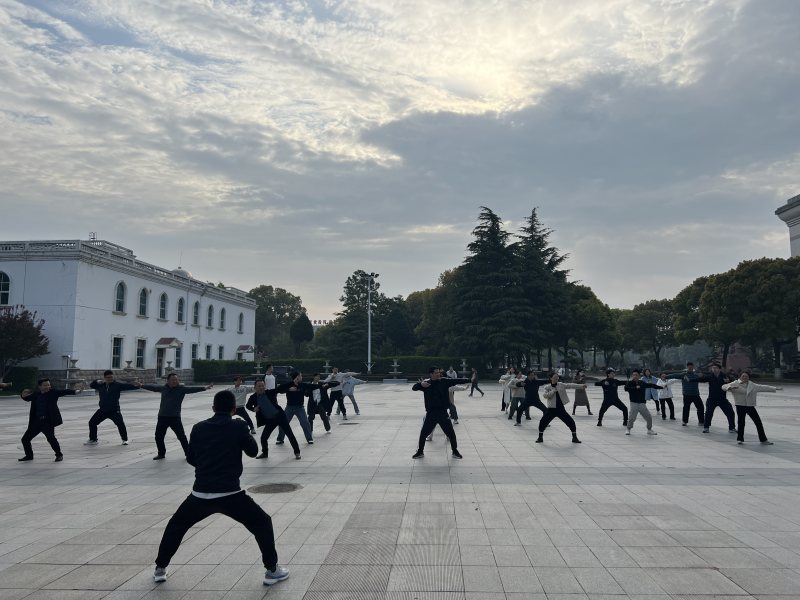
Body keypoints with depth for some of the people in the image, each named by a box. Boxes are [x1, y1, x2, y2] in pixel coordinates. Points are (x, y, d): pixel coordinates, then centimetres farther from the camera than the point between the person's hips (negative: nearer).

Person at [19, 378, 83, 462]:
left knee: (51, 438, -19)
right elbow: (26, 398, 24)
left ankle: (59, 454, 0)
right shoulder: (35, 394, 8)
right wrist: (23, 395, 0)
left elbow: (64, 392, -16)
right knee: (25, 439, 11)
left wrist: (75, 391, -32)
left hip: (48, 421, -5)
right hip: (36, 421, 5)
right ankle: (29, 455, 34)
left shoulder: (53, 392, -3)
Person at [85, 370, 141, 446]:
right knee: (92, 422, 8)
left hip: (114, 410, -4)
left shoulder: (117, 385, -8)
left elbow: (127, 386, -18)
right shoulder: (101, 385, 4)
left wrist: (136, 386, -36)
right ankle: (93, 440, 27)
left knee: (120, 424, -15)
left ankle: (125, 439, 4)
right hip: (102, 410, 4)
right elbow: (91, 385, 12)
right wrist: (97, 381, -10)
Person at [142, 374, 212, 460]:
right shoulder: (163, 388, 7)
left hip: (175, 417, -4)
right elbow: (153, 387, 23)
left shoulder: (181, 389, -4)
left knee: (182, 437, -4)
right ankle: (161, 454, 33)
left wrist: (204, 387, -31)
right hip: (162, 417, 4)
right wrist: (142, 386, 35)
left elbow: (192, 389, -17)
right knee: (158, 437, 12)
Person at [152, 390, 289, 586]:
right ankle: (272, 570, 14)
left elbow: (191, 459, 18)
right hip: (229, 494, -3)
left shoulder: (199, 428, 6)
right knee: (262, 523, 15)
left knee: (176, 525, 32)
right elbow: (253, 451, 9)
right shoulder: (238, 426, -5)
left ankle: (160, 569, 37)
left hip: (200, 494, 3)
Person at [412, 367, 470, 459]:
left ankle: (455, 451, 27)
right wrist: (421, 384, -31)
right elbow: (414, 388, -10)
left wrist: (470, 380, -9)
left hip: (443, 413, 1)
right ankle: (420, 452, 25)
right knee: (423, 433, 6)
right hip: (431, 413, -1)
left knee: (451, 433, 7)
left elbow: (457, 381, -4)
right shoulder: (426, 383, -3)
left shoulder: (444, 382, -1)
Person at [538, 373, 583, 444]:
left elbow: (570, 385, 0)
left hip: (561, 409, 2)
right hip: (552, 409, -2)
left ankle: (574, 437, 18)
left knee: (571, 422, 0)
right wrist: (553, 391, -20)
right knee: (543, 422, -10)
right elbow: (545, 395, -16)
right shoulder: (547, 387, -2)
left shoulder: (561, 385, 5)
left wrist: (581, 385, -7)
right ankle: (540, 437, 9)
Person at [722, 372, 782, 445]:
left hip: (750, 406, 4)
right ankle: (740, 439, 13)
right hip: (740, 406, -4)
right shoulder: (735, 384, -6)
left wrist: (775, 389, 20)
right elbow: (724, 386, -16)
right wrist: (730, 388, -38)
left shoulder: (752, 385, 10)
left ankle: (763, 439, 17)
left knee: (758, 422, 6)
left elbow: (763, 387, 19)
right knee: (741, 422, -2)